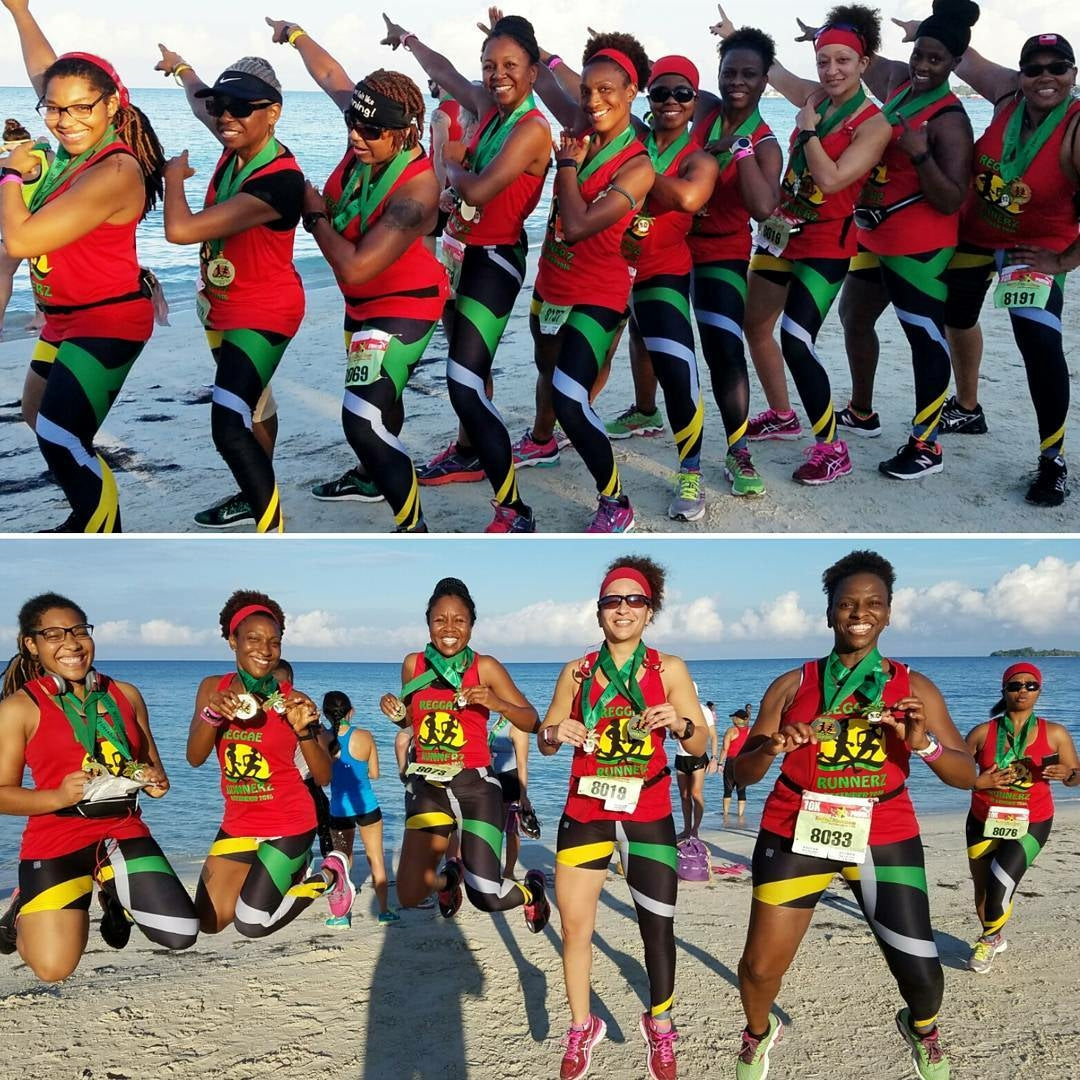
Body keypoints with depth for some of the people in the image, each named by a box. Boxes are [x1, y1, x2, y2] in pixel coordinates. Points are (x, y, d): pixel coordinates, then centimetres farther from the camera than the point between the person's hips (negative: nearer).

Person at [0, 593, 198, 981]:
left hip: (124, 833, 3)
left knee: (181, 933, -10)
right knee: (53, 969, -12)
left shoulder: (126, 695, 8)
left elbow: (152, 763, 20)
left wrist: (157, 782, -3)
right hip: (55, 840, -3)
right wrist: (58, 796, -22)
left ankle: (116, 893, 22)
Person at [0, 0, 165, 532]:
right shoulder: (81, 146, -2)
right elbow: (45, 75, 19)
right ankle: (90, 516, 39)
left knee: (61, 440, -16)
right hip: (64, 318, 10)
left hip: (106, 322, -10)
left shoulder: (113, 173, -27)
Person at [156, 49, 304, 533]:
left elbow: (181, 229, -35)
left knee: (230, 427, -20)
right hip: (220, 304, 9)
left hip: (263, 313, -9)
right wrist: (182, 69, 40)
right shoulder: (238, 146, -7)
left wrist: (174, 174, -16)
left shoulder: (278, 180, -32)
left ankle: (273, 534, -14)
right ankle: (255, 497, 41)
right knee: (251, 405, 24)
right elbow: (201, 107, 20)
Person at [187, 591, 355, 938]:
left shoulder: (290, 701, -13)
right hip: (239, 822, 5)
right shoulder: (213, 688, -3)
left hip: (289, 823, -5)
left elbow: (323, 777, -12)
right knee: (209, 922, 7)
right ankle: (292, 868, 26)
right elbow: (195, 758, -12)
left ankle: (329, 876, 18)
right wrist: (212, 714, -30)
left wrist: (304, 730, -29)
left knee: (251, 924, -3)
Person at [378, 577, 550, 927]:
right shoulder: (413, 664, 4)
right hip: (427, 786, 3)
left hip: (475, 785, -3)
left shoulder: (485, 667, -6)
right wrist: (395, 712, -2)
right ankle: (448, 877, 39)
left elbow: (532, 721, -4)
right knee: (409, 897, 1)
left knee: (487, 898, -10)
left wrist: (497, 704, -22)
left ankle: (531, 888, 28)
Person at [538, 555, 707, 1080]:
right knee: (574, 925, 5)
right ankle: (581, 1027, 25)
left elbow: (700, 746, -3)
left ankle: (660, 1026, 28)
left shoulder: (668, 669, -3)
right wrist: (555, 733, -17)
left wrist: (679, 723, -25)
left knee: (658, 925, 6)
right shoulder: (577, 671, 2)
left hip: (648, 815, -1)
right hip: (585, 813, 2)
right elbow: (544, 743, 7)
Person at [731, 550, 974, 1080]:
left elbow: (967, 775, 0)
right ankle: (759, 1033, 36)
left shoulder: (914, 688, 3)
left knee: (921, 972, -6)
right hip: (796, 830, 0)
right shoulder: (792, 685, 2)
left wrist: (924, 743, -19)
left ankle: (921, 1028, 33)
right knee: (760, 967, -1)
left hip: (884, 835, 0)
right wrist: (773, 746, -19)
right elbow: (742, 772, 3)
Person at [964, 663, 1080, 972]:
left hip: (1031, 825, -2)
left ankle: (989, 939, 12)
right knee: (982, 887, 12)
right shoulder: (983, 732, -5)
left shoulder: (1054, 734, -5)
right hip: (984, 821, 2)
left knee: (1001, 883, -16)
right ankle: (994, 938, 40)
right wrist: (977, 781, -18)